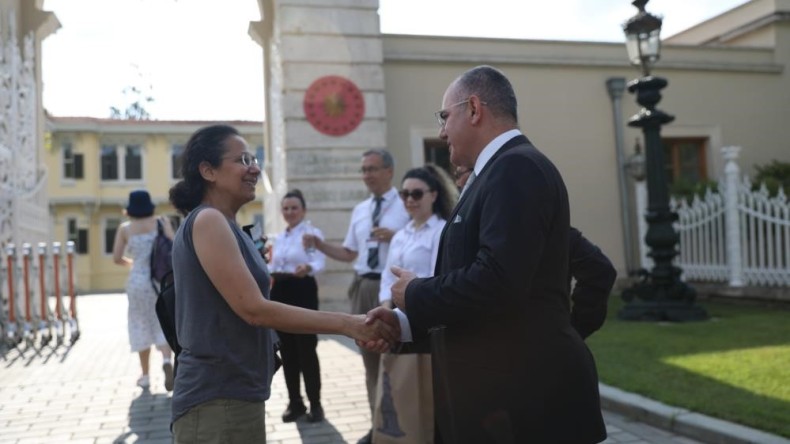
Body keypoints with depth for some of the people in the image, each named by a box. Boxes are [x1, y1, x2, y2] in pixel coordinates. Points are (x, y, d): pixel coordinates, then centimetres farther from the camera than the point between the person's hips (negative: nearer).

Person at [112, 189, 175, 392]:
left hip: (138, 281, 0)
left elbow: (117, 258, 0)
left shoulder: (125, 228, 2)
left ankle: (145, 375, 17)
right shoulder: (162, 223, 1)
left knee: (142, 326, 12)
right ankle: (167, 360, -21)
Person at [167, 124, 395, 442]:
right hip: (219, 400, -9)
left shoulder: (222, 225, 13)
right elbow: (254, 309, -21)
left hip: (231, 396, 9)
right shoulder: (207, 221, -15)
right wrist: (347, 324, -19)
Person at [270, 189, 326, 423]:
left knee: (306, 349, -5)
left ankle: (315, 403, 6)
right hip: (280, 293, 7)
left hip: (302, 292, -6)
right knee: (286, 349, 8)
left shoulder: (313, 233, -6)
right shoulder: (279, 237, 15)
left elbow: (320, 263, -20)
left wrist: (307, 268, -42)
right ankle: (295, 402, 19)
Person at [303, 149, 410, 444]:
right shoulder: (359, 211, 14)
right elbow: (349, 253, 16)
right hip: (363, 286, 7)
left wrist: (395, 238, -25)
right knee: (370, 355, 13)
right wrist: (319, 245, 3)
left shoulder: (407, 205, -5)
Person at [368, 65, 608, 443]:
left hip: (524, 397, -9)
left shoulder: (517, 168, -16)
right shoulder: (500, 171, 14)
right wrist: (404, 322, 8)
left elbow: (497, 280, -28)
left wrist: (415, 295, -11)